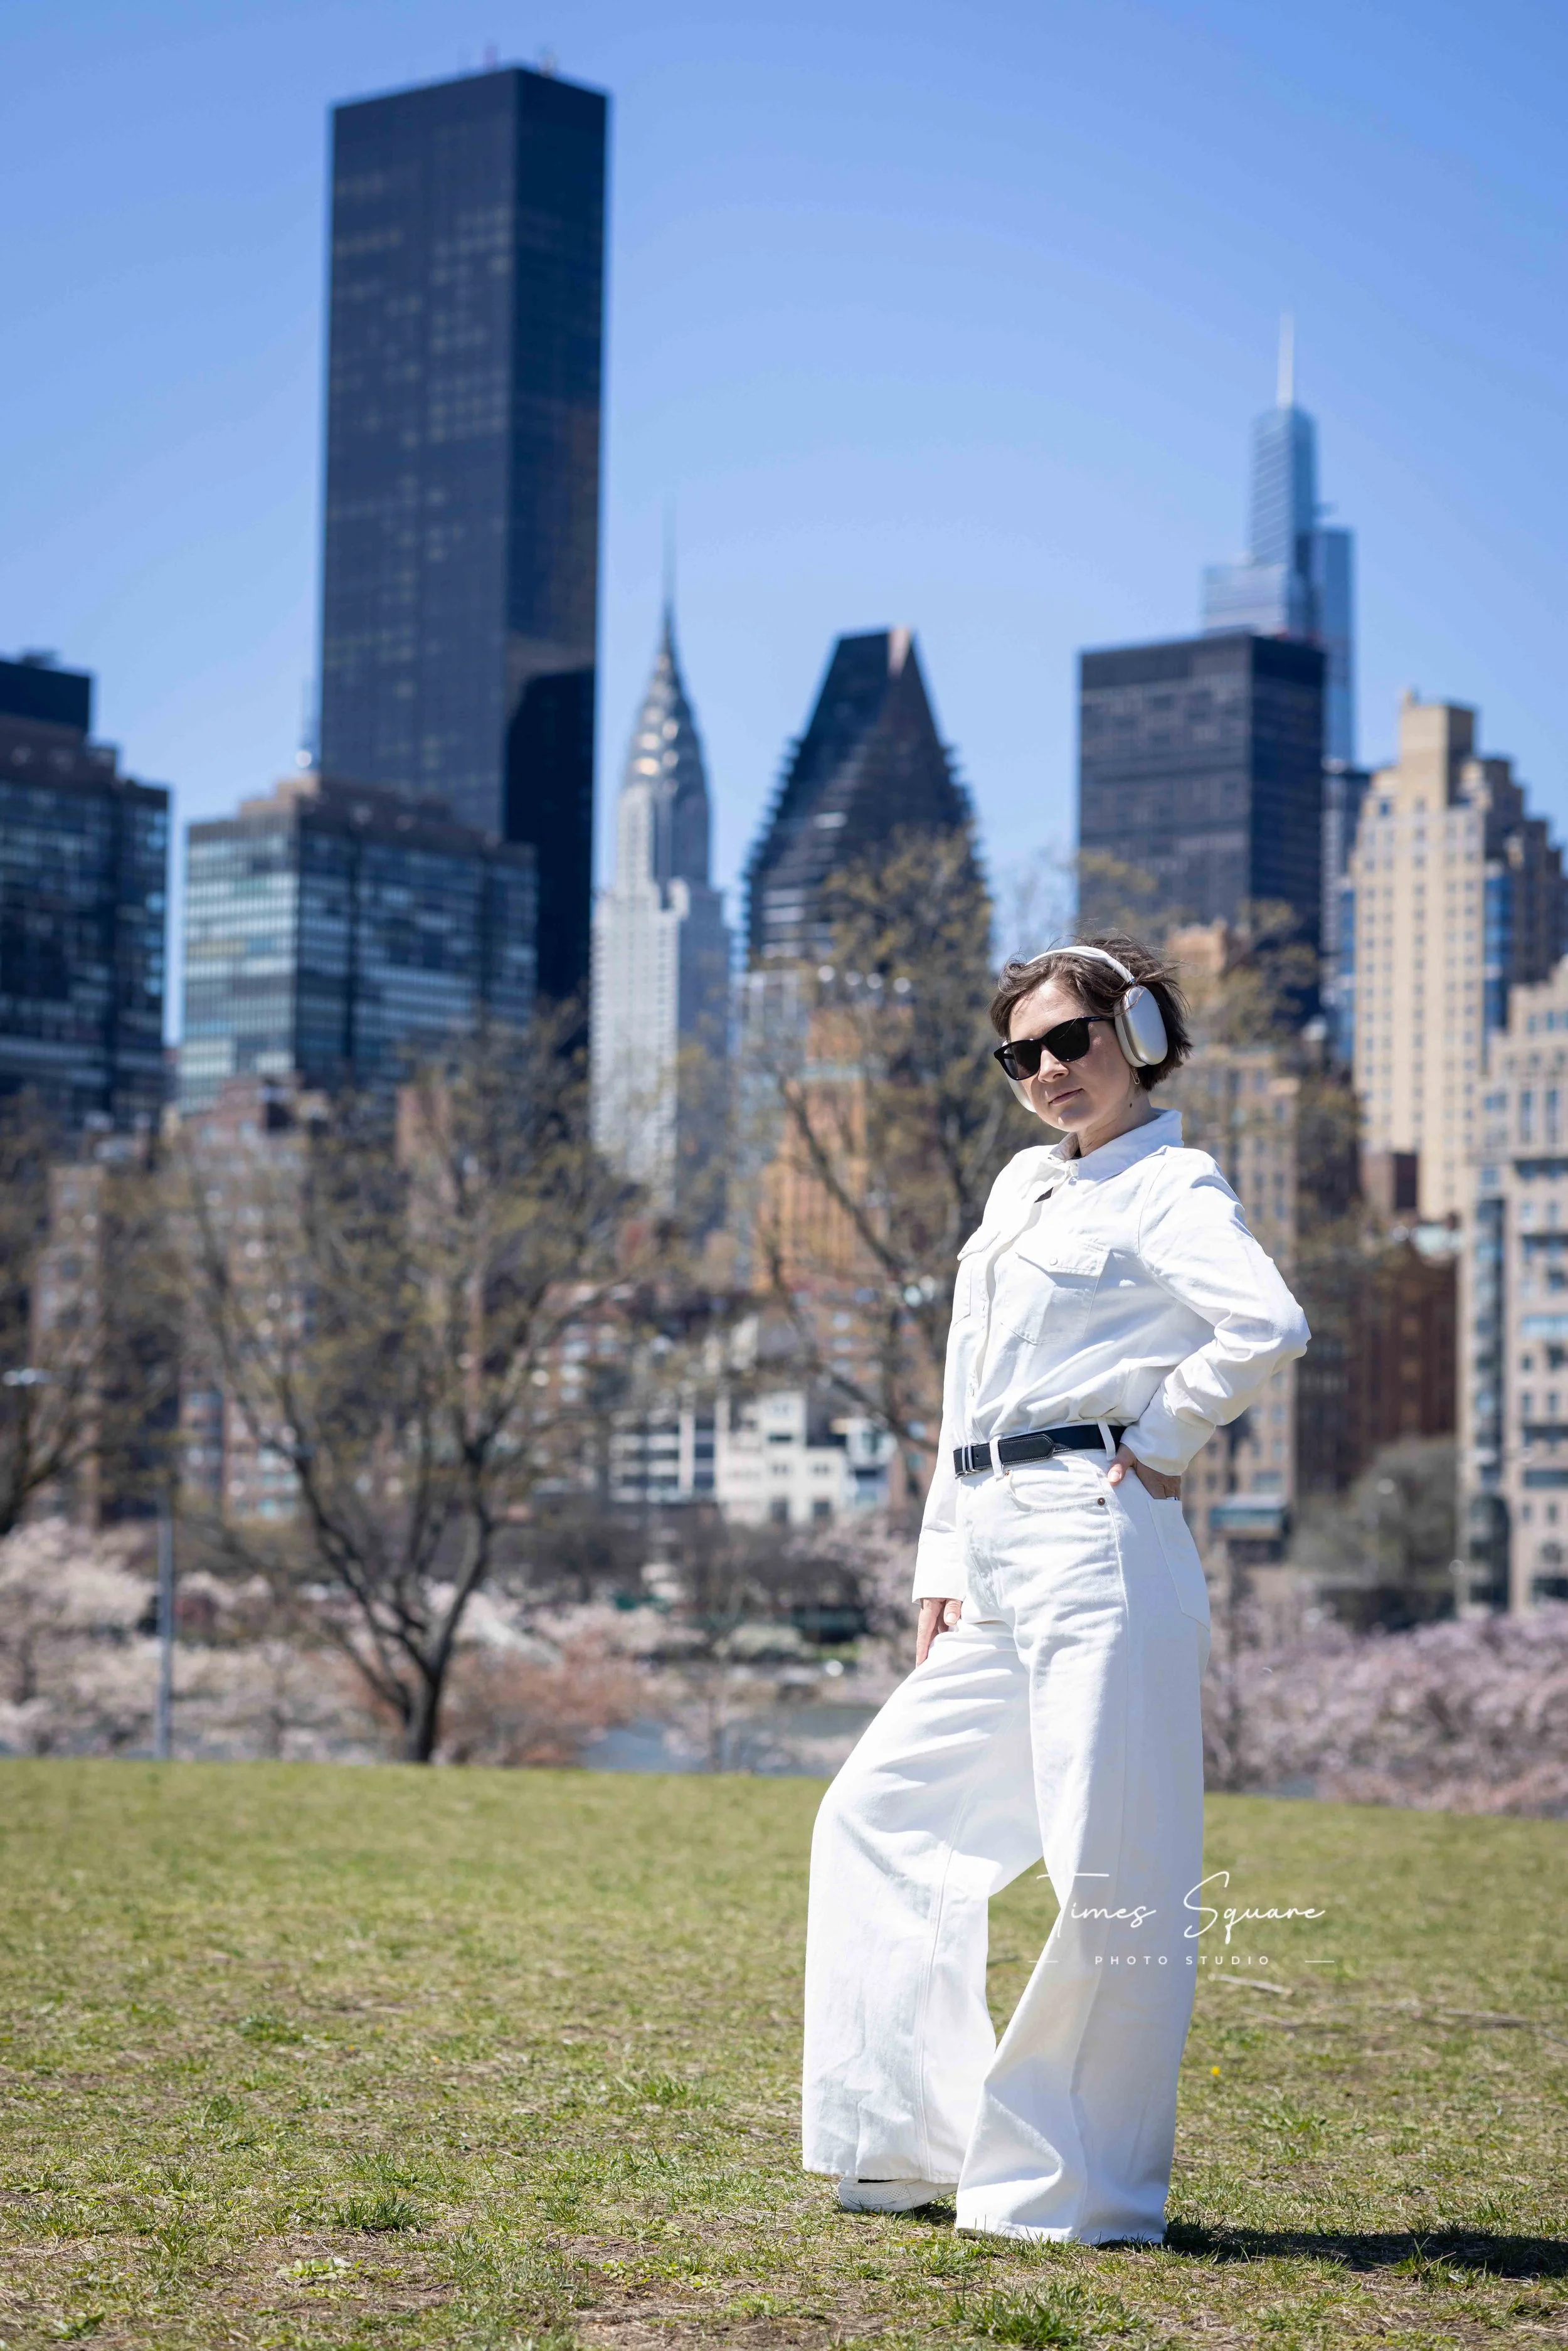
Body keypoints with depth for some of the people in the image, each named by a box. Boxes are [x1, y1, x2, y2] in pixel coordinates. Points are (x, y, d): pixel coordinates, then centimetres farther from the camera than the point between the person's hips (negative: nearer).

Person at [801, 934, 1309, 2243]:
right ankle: (909, 2143, 20)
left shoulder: (1169, 1190, -4)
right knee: (883, 1815, 12)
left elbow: (1268, 1326, -24)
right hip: (998, 1565, 10)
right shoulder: (1022, 1187, 21)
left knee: (1113, 1877, -5)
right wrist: (943, 1566, 16)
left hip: (1100, 1549, -9)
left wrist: (1165, 1440, -12)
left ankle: (1088, 2193, 3)